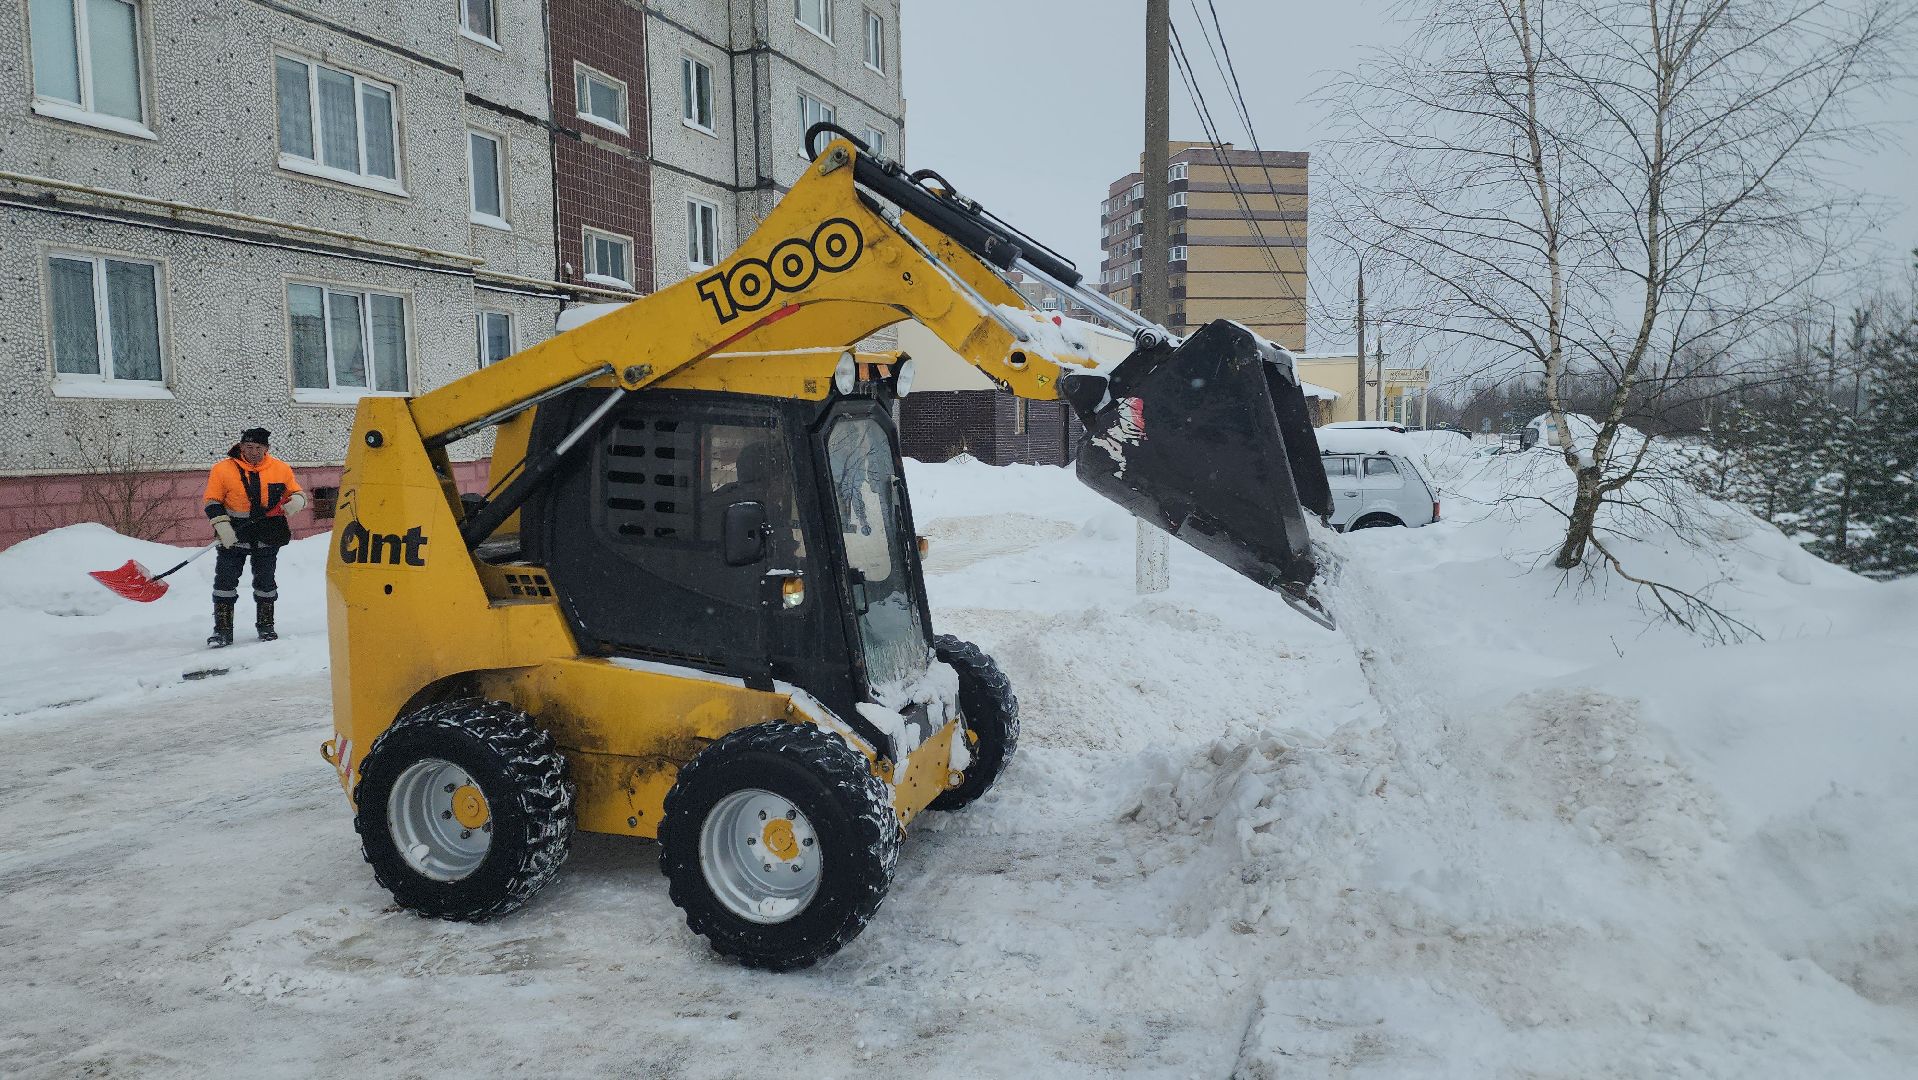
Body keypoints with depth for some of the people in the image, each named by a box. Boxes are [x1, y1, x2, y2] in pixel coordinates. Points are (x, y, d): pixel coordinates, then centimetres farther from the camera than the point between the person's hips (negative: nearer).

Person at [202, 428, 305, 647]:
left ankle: (265, 625, 27)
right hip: (233, 535, -1)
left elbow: (297, 493, 10)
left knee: (265, 581, 12)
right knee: (225, 580, -3)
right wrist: (223, 528, -15)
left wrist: (296, 502, -14)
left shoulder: (281, 469, 0)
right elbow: (212, 502, -3)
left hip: (268, 536, 1)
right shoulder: (222, 469, -5)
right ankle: (222, 630, 5)